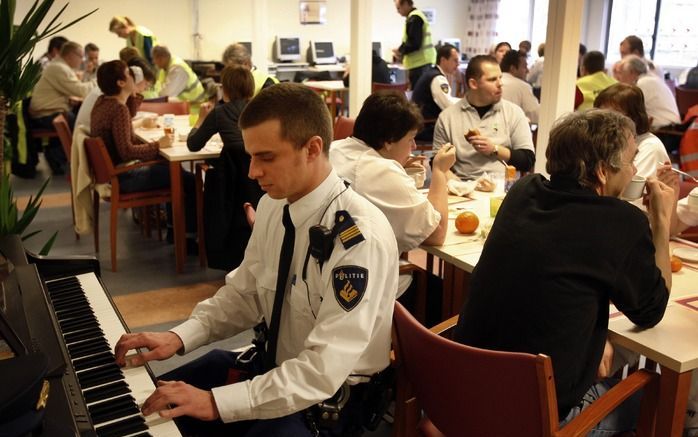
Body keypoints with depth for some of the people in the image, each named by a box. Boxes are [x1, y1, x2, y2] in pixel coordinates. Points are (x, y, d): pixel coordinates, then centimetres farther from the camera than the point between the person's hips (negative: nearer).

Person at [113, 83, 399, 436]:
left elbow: (323, 371, -30)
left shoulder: (361, 237, -29)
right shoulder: (272, 205, -5)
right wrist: (179, 337, -9)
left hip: (330, 397, -7)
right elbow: (244, 292, 5)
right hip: (272, 365, 7)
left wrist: (216, 402, -31)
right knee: (142, 407, 11)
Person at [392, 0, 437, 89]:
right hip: (424, 61, 10)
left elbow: (414, 43, -20)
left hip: (419, 62, -10)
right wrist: (401, 50, 13)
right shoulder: (419, 15, 19)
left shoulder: (414, 18, -13)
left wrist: (400, 51, -6)